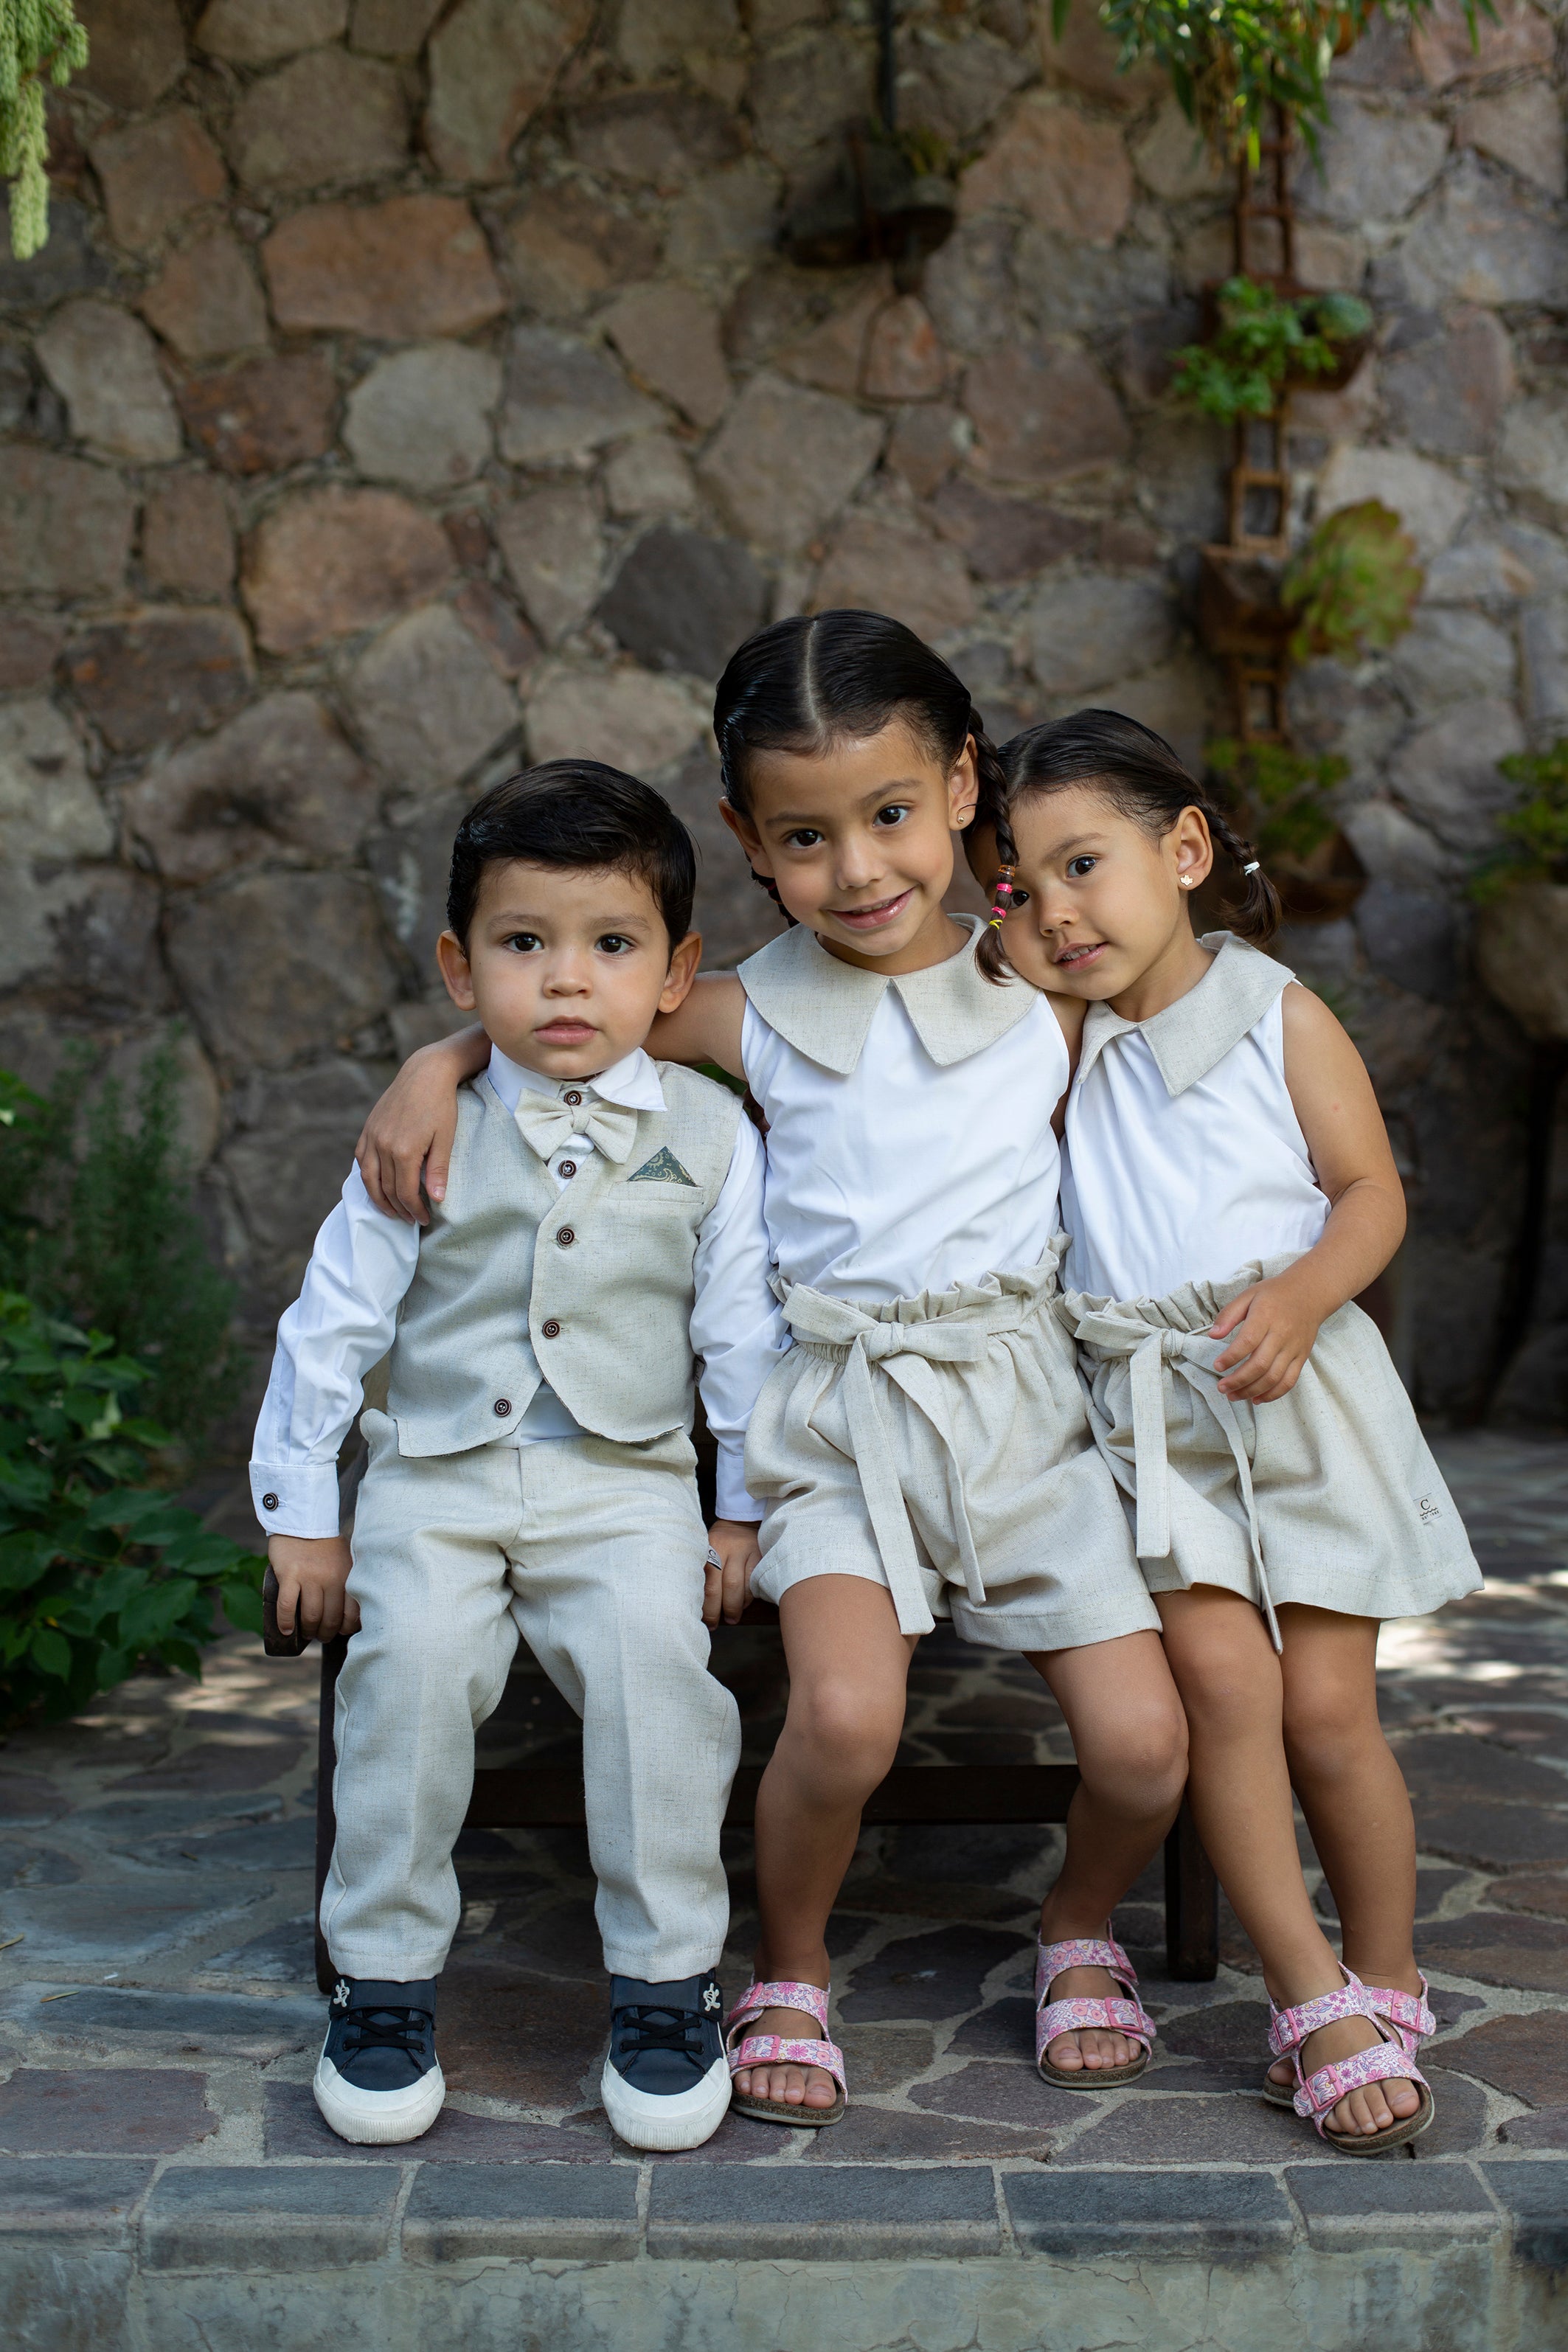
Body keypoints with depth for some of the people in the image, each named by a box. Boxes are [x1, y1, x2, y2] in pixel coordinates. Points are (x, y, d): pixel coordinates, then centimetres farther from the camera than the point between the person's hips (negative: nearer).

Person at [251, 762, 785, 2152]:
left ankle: (666, 1981, -10)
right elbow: (334, 1324, 7)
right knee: (414, 1651, -26)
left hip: (627, 1480, 0)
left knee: (651, 1655, -27)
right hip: (437, 1475, 1)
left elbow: (745, 1330, 9)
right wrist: (301, 1515, 7)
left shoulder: (709, 1136, 4)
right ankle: (385, 1976, -8)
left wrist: (744, 1510, 7)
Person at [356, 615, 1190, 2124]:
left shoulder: (1046, 993, 4)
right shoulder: (752, 1019, 2)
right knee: (845, 1714, -25)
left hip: (1022, 1400, 2)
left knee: (1141, 1742, -8)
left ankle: (1079, 1933, 26)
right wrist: (434, 1065, 1)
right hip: (834, 1416, -1)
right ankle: (787, 1974, 6)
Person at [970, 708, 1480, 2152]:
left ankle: (1388, 1987, 18)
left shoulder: (1278, 1015, 0)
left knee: (1327, 1711, -3)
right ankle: (1315, 2003, -3)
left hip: (1303, 1394, -2)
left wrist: (1302, 1293, -17)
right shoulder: (1056, 1041, 10)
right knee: (1217, 1672, -15)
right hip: (1147, 1412, 2)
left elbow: (1373, 1191, -2)